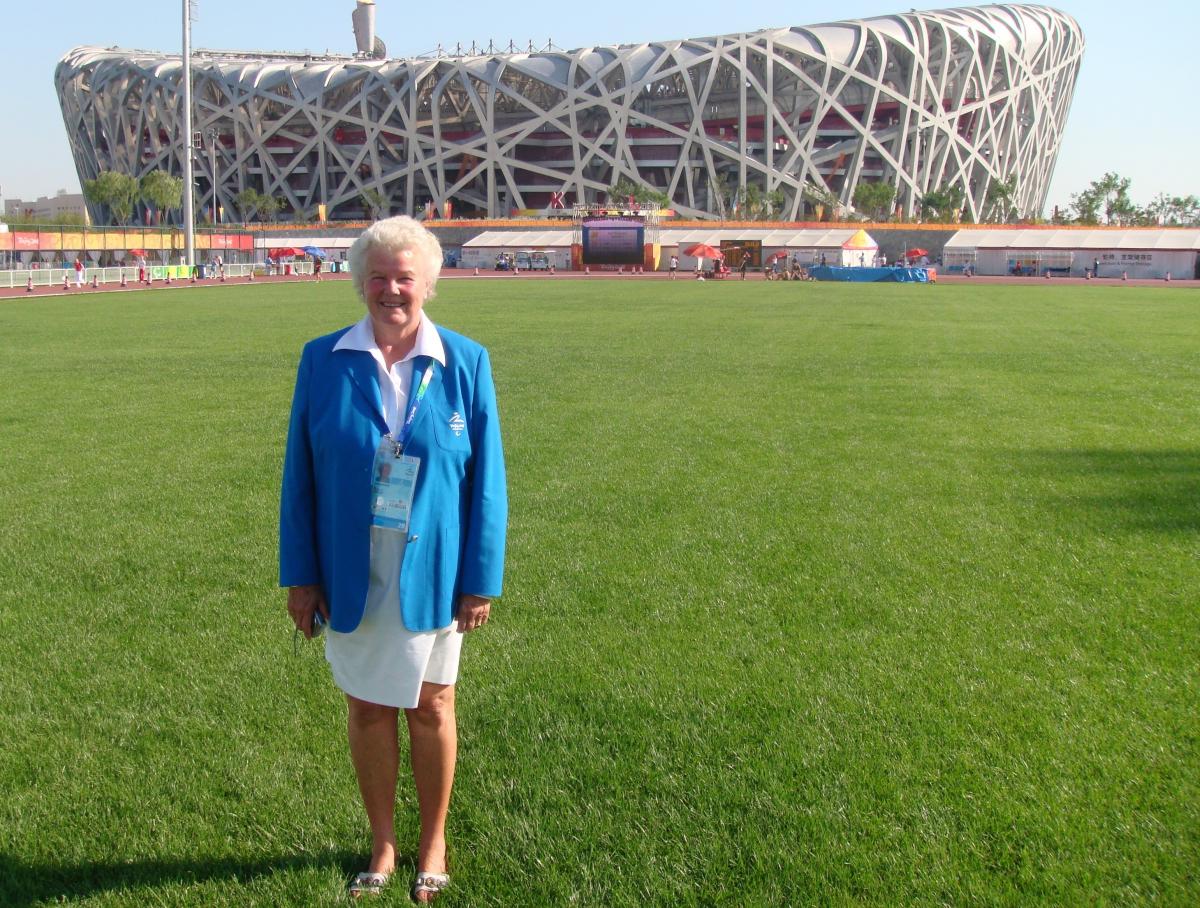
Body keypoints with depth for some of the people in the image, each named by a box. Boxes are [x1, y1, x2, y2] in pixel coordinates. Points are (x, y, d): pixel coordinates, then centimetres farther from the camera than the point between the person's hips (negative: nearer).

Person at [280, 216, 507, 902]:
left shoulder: (466, 363, -6)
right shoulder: (323, 361, -3)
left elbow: (486, 480, -3)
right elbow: (300, 476, 1)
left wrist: (482, 581, -5)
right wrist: (300, 575, -1)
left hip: (430, 574, -1)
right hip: (352, 576, 1)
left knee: (431, 705, 13)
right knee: (367, 709, 12)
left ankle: (433, 843, 33)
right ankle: (383, 843, 33)